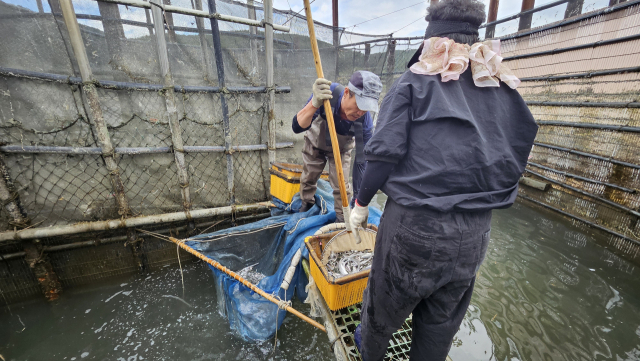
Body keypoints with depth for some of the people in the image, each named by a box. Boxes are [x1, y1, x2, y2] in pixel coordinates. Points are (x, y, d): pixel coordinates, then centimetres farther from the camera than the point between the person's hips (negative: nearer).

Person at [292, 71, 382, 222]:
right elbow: (297, 127, -42)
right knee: (308, 179, 14)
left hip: (341, 149, 0)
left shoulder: (365, 121, -36)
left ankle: (342, 218, 22)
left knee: (341, 185, -7)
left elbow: (362, 163, -32)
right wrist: (315, 103, -62)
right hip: (315, 143, 1)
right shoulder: (328, 92, -39)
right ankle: (306, 206, 45)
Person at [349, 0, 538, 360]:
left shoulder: (413, 82, -3)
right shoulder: (502, 88, 10)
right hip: (476, 229, 5)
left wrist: (361, 203, -3)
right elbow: (517, 155, 11)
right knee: (442, 319, 24)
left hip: (413, 222, -4)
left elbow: (385, 152, -14)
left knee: (388, 298, 22)